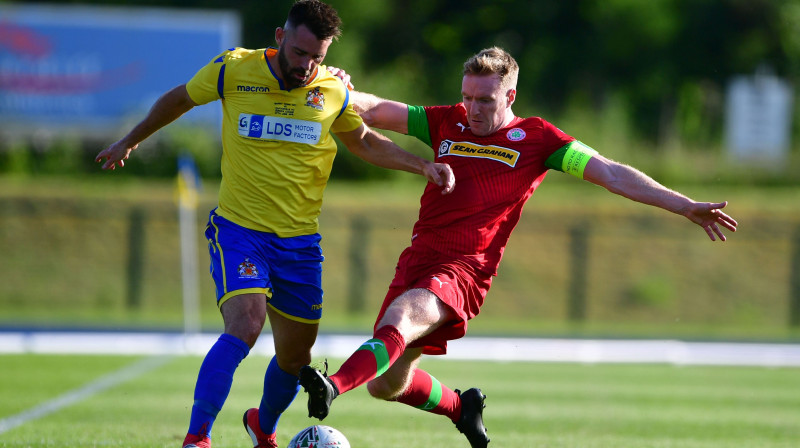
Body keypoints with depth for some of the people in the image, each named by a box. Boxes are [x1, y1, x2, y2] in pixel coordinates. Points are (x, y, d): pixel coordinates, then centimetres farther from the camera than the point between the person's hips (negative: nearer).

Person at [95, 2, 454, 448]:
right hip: (239, 230, -4)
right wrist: (131, 141, 22)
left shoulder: (333, 90, -1)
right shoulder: (234, 71, -9)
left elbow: (365, 142, 17)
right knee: (245, 325, -27)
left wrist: (423, 165, 4)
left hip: (300, 241, 4)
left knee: (295, 356, 11)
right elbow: (180, 99, 10)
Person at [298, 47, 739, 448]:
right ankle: (460, 407, 35)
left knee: (400, 320, -34)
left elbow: (611, 174, 1)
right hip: (418, 259, 5)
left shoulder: (535, 138, 4)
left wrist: (686, 206, -5)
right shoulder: (447, 123, 14)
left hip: (465, 269, -5)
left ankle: (334, 386, -53)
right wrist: (344, 92, -10)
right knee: (384, 384, 9)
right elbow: (375, 110, 14)